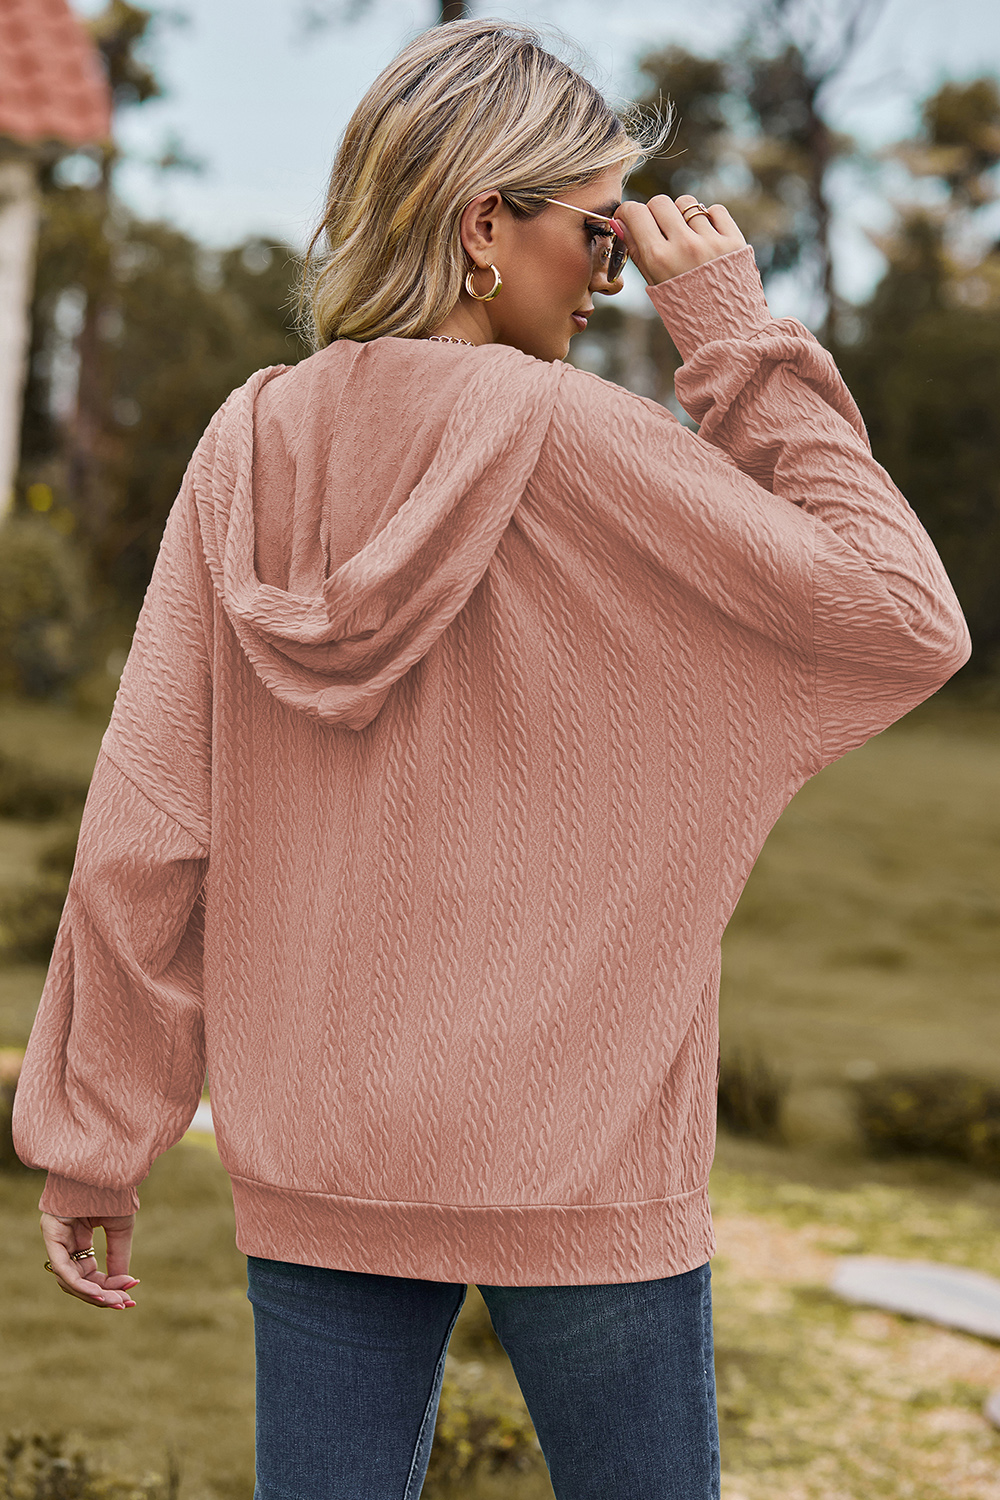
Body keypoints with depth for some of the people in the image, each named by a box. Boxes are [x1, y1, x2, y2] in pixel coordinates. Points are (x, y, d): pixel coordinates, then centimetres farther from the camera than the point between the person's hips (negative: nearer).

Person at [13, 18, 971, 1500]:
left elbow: (143, 829, -1)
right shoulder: (574, 441, -14)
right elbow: (905, 624, -10)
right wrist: (747, 347, -7)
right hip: (577, 1160, -4)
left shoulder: (252, 445, -1)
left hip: (310, 1166, 4)